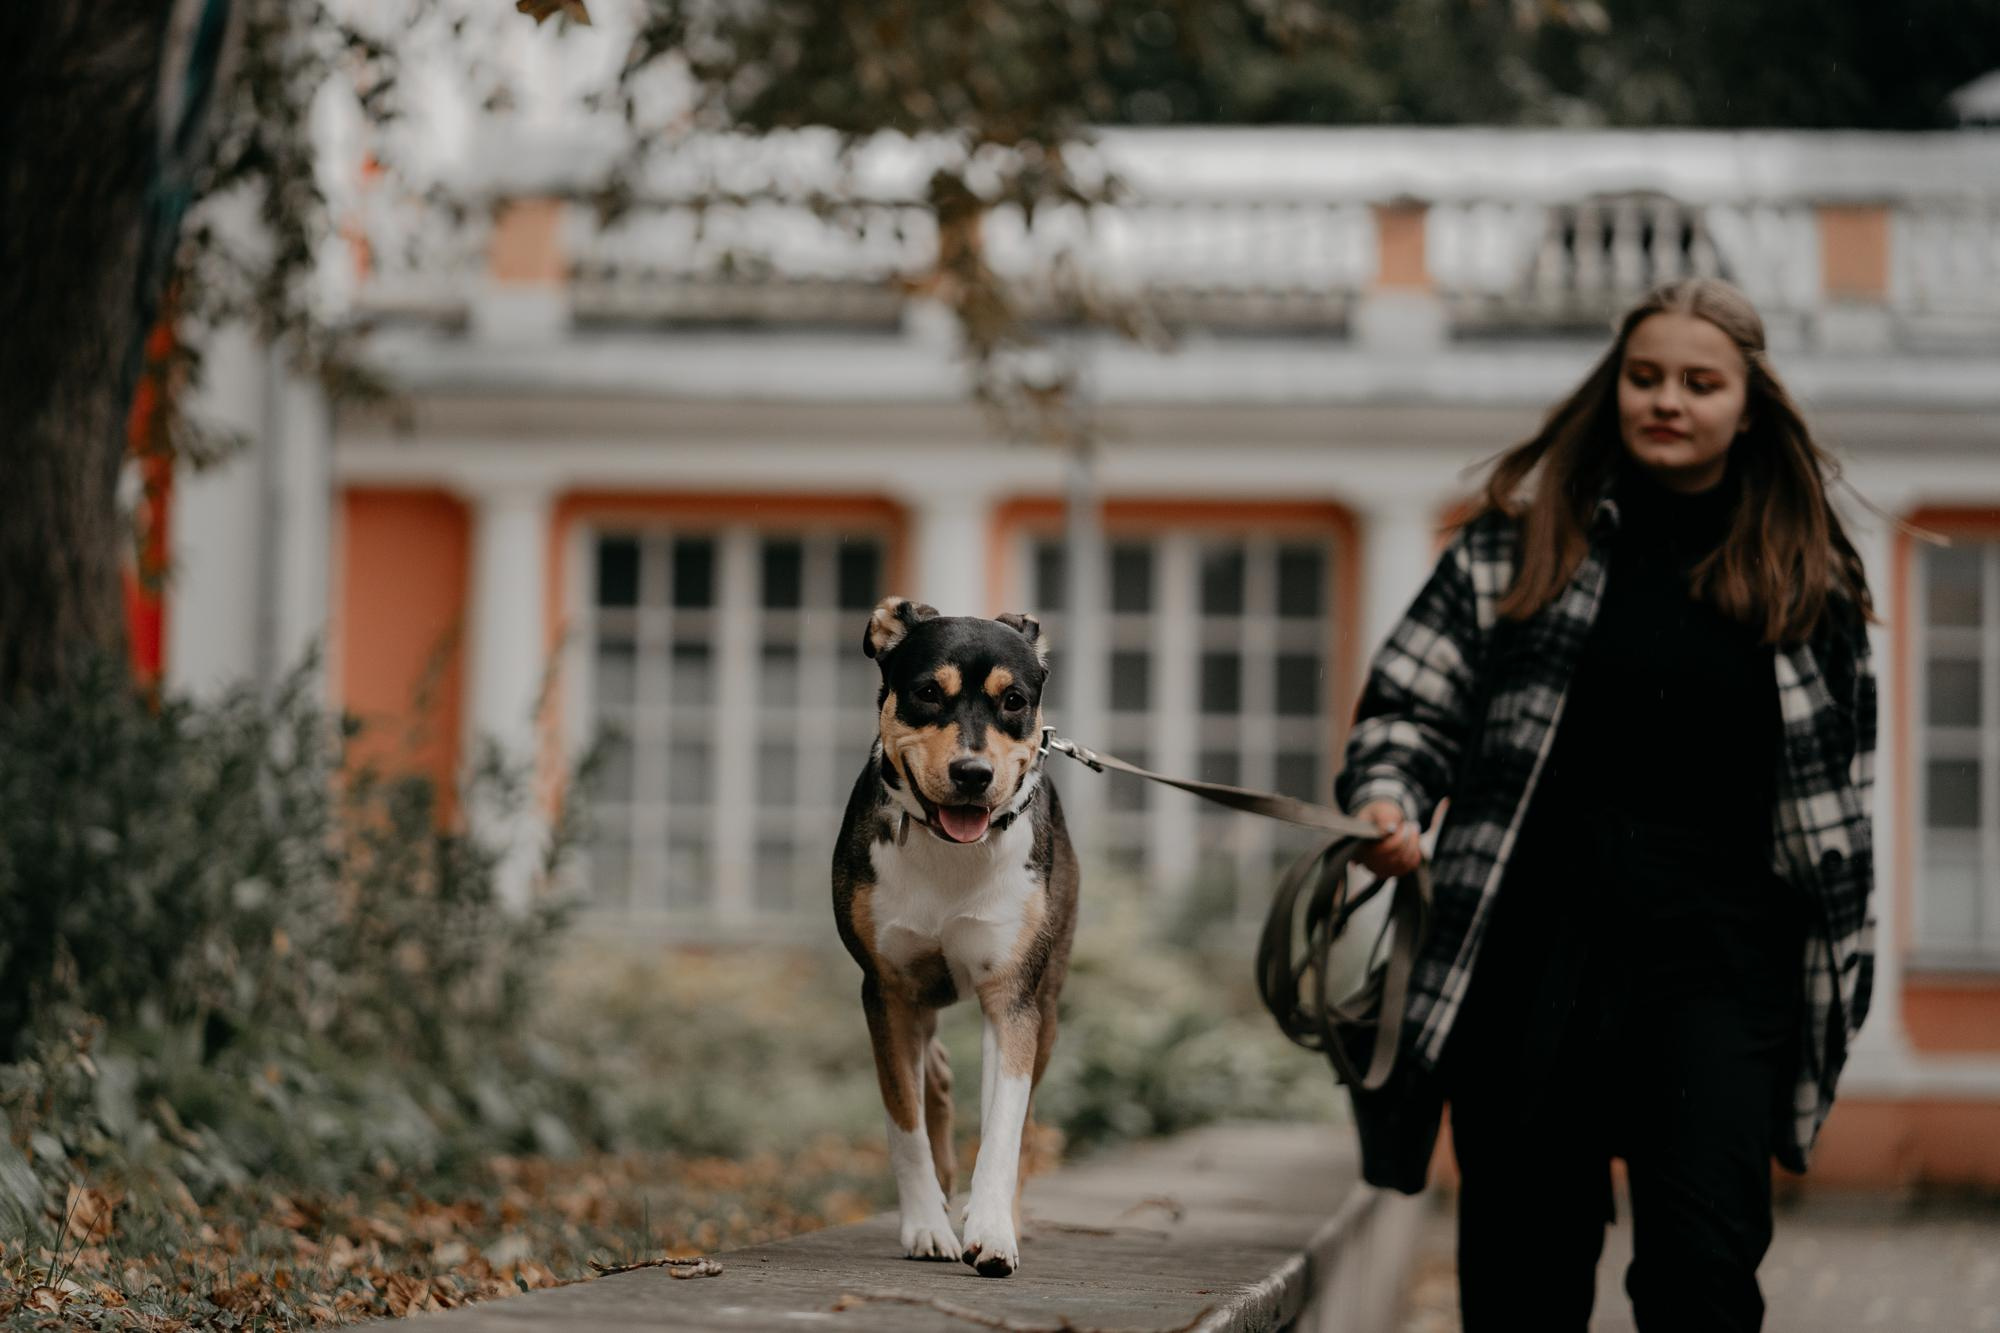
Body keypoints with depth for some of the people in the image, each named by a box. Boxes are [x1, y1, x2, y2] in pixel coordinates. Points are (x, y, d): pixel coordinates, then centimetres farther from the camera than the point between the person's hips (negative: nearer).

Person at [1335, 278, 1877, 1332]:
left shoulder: (1804, 578, 9)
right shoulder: (1524, 534, 6)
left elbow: (1836, 788, 14)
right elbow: (1410, 700, 7)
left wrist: (1841, 970, 12)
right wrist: (1387, 799, -13)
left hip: (1718, 951, 0)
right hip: (1536, 939, 1)